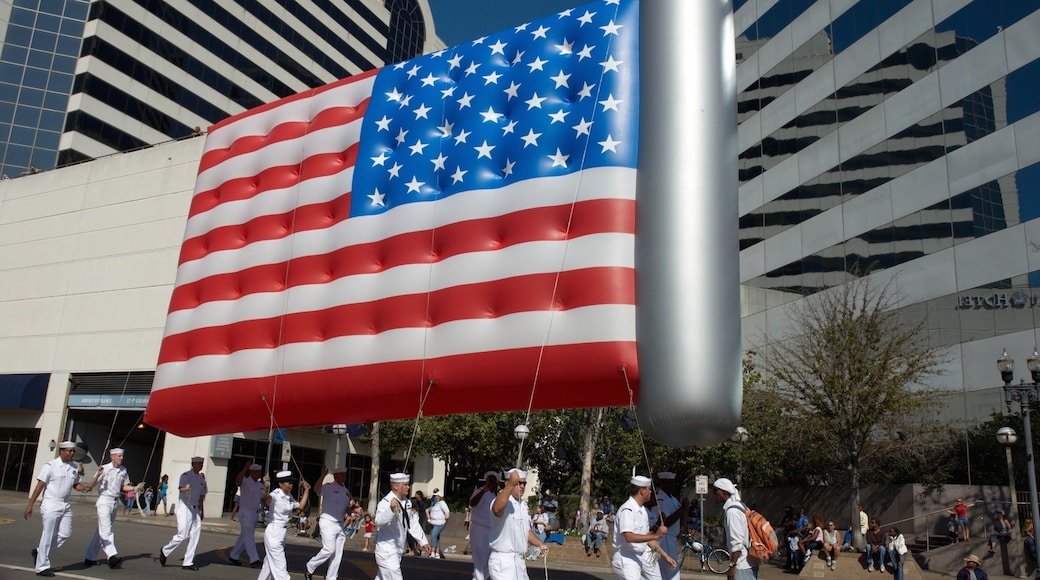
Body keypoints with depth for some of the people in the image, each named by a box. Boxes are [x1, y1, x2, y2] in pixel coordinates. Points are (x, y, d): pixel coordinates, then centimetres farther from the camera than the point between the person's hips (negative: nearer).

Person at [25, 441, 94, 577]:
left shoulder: (74, 467, 9)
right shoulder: (50, 466, -8)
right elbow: (40, 485, -10)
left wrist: (84, 487, -6)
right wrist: (30, 505, -12)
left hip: (66, 505, 6)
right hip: (51, 504, -6)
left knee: (65, 533, 5)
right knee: (48, 535, -1)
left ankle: (40, 552, 26)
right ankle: (42, 567, 11)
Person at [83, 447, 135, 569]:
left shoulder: (123, 470, 10)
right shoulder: (104, 469, -6)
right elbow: (92, 485, -8)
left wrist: (135, 488, 2)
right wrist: (98, 475, -26)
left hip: (115, 502, 6)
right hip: (104, 500, -6)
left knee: (101, 531, 12)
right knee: (106, 530, -16)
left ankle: (90, 557, 21)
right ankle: (112, 556, -28)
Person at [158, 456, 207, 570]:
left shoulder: (201, 479, 13)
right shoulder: (185, 475, -8)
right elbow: (180, 488, -27)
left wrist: (202, 511, 19)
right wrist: (186, 489, -49)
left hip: (196, 510, 7)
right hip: (185, 508, -7)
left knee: (195, 536, 3)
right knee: (182, 535, -10)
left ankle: (188, 563, 9)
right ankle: (165, 551, 15)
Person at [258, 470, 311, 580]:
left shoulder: (289, 496, 7)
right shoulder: (276, 494, -18)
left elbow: (300, 505, 17)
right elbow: (265, 499, -39)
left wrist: (306, 490, 14)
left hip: (282, 534, 8)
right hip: (273, 533, -8)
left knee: (269, 564, 19)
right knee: (280, 567, -6)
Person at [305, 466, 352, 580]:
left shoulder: (346, 491, 13)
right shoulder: (328, 487, -9)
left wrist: (351, 513, 2)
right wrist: (323, 475, -40)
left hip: (340, 524, 7)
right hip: (328, 522, -7)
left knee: (338, 553, 8)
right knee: (329, 549, -14)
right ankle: (309, 567, 8)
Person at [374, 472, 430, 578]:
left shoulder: (406, 502, 7)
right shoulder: (385, 503, -20)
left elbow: (412, 523, 18)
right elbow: (379, 521, -37)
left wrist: (422, 541, 20)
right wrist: (391, 509, -52)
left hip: (397, 551, 9)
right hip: (386, 552, -9)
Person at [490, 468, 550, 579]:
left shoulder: (523, 505, 14)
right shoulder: (504, 502, -15)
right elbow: (497, 509, -41)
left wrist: (540, 544, 10)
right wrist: (511, 484, -50)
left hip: (519, 560, 9)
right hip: (502, 561, -9)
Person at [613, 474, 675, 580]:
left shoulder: (643, 509, 14)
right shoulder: (627, 510, -17)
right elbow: (629, 537, -28)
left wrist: (665, 555, 16)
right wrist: (655, 536, -29)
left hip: (643, 556, 9)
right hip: (626, 558, -9)